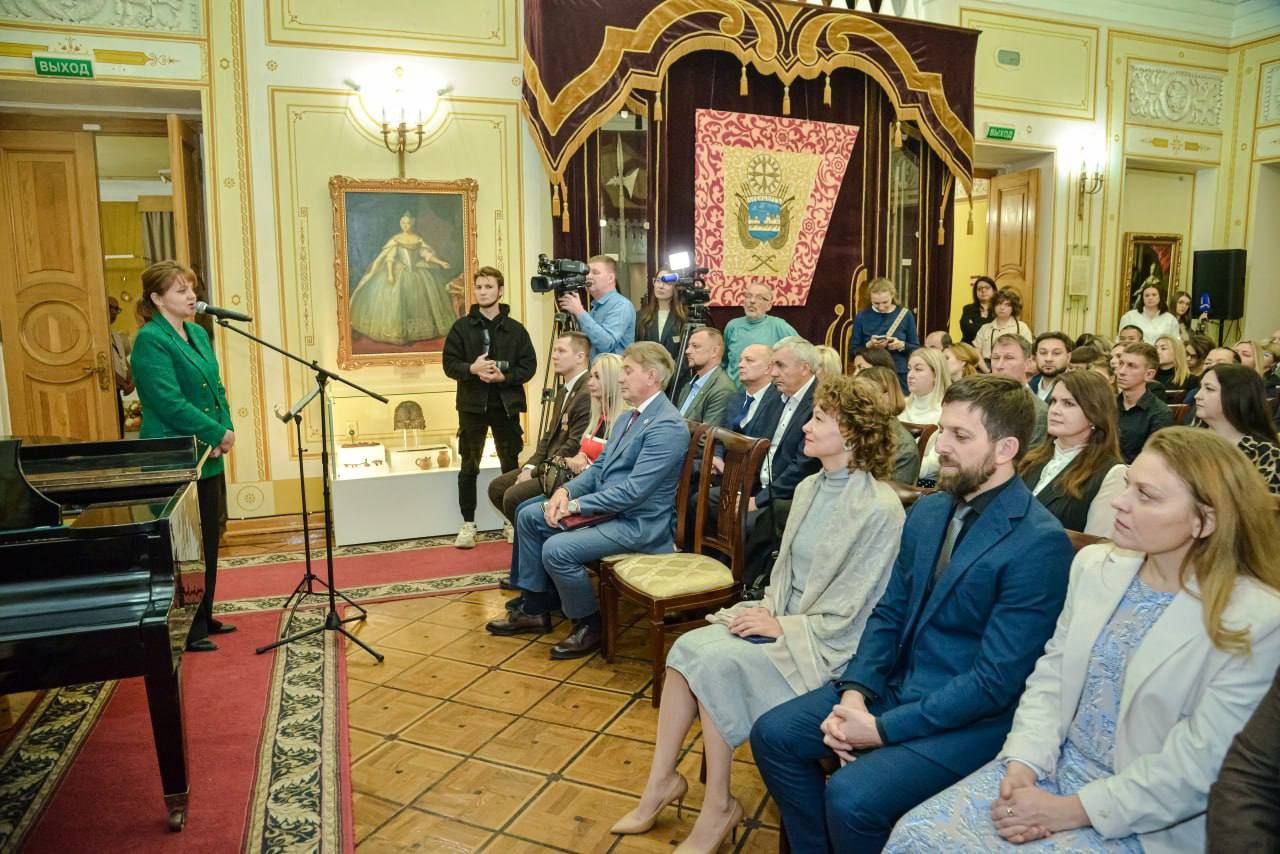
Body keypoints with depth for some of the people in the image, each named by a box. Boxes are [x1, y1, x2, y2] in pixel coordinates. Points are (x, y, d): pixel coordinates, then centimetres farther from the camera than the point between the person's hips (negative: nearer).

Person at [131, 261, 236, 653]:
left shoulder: (198, 334, 12)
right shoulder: (150, 340, -14)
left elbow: (216, 388, 13)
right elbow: (170, 403, -21)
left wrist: (226, 429, -3)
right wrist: (218, 434, -16)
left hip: (208, 457, 8)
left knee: (210, 539, 15)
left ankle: (204, 617, 30)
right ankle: (184, 631, 14)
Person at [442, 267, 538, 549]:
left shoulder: (515, 329, 2)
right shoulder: (462, 326, 2)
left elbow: (529, 366, 1)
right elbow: (449, 364, 0)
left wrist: (504, 376, -15)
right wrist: (472, 369, -19)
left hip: (506, 404, 0)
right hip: (472, 405, 0)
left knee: (511, 465, 8)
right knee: (469, 467, 6)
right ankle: (468, 524, 16)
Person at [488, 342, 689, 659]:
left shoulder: (667, 427, -20)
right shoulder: (627, 418, 13)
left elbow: (634, 490, -25)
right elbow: (598, 468, 16)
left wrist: (577, 505, -18)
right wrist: (566, 490, -4)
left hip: (637, 522, -10)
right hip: (606, 508, 10)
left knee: (556, 549, -25)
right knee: (528, 516, 9)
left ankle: (590, 625, 0)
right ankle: (534, 610, 18)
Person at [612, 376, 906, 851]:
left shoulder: (880, 509, -16)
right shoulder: (809, 488, 8)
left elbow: (849, 609, -16)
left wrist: (782, 626, -16)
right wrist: (767, 609, -2)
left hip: (829, 643, -7)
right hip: (782, 623, 7)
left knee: (716, 662, -24)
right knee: (688, 646, -16)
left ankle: (718, 806, -7)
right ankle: (661, 781, -5)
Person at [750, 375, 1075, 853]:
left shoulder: (1040, 543, -20)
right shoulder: (927, 511, 4)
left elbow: (997, 680, -21)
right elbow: (888, 614, 8)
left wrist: (882, 729, -20)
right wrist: (854, 692, -9)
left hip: (972, 717, -7)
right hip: (895, 685, 8)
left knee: (851, 795, -25)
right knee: (773, 734, 1)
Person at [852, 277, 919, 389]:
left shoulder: (905, 315, 1)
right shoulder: (862, 316, 0)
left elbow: (916, 348, 5)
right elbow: (854, 350, 2)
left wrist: (902, 345, -14)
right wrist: (869, 345, -17)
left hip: (900, 376, 0)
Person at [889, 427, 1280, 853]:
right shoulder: (1094, 565, 1)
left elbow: (1197, 770, -16)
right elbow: (1051, 674, 5)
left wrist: (1071, 811, -16)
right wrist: (1022, 763, -10)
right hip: (1051, 767, 5)